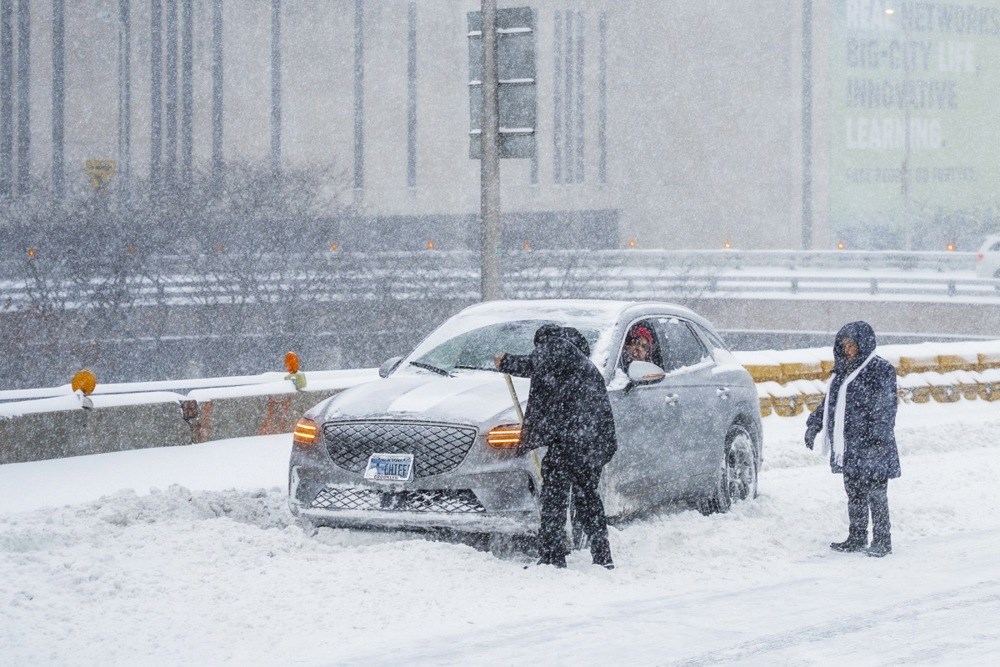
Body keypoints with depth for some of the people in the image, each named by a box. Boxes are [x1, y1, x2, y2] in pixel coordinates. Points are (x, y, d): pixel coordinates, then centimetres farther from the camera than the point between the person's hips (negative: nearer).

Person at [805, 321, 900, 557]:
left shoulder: (881, 370, -9)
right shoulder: (844, 370, 16)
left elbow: (885, 410, -15)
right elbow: (830, 402, 26)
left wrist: (878, 440, -21)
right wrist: (814, 424, 19)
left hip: (871, 448, -8)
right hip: (849, 447, 8)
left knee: (876, 494, -4)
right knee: (854, 494, 12)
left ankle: (882, 541, 1)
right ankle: (856, 538, 20)